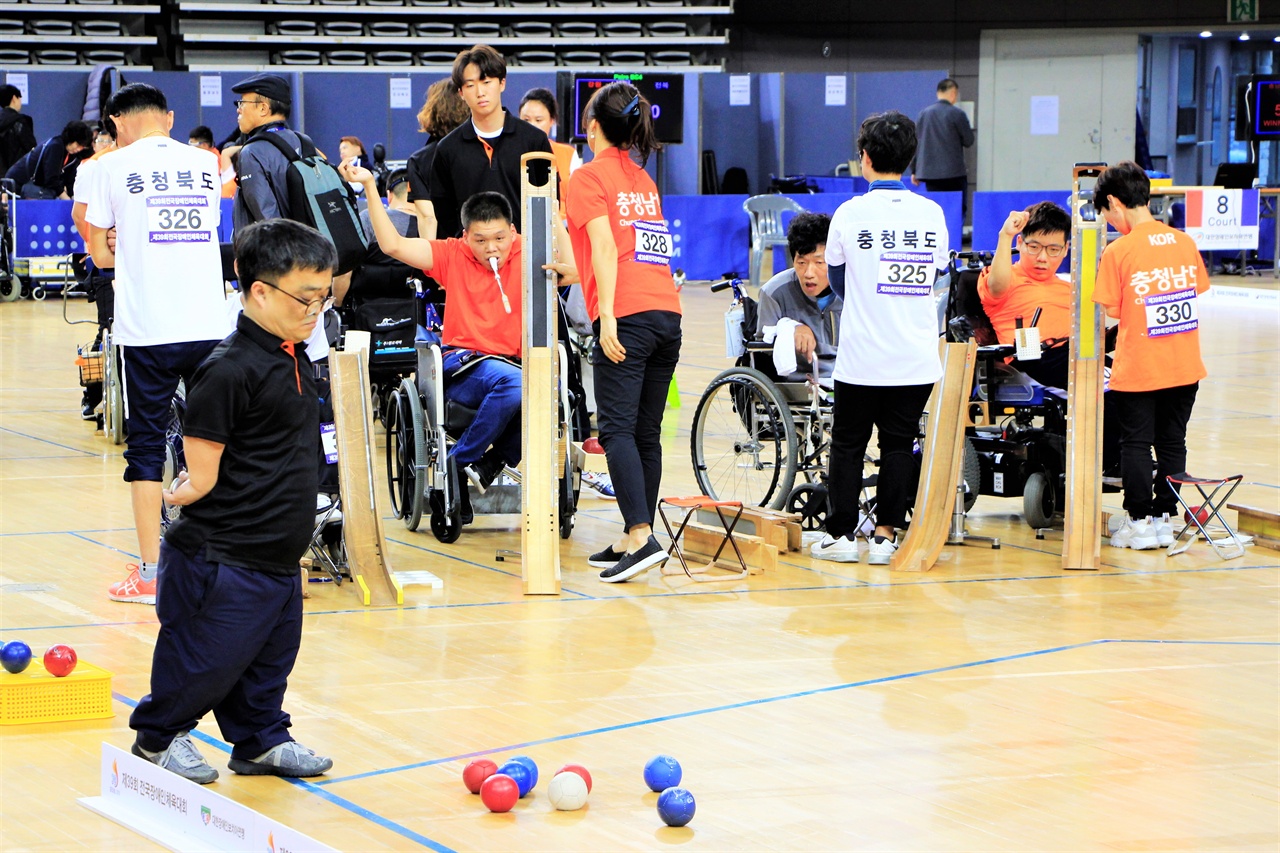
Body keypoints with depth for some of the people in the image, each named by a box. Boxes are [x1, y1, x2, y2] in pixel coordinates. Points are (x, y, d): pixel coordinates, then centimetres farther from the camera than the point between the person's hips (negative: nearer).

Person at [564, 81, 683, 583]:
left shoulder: (589, 177, 1)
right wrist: (572, 269, 44)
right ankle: (634, 540, 12)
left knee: (617, 430, -10)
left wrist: (607, 314, -18)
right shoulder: (644, 178, 22)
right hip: (668, 311, 7)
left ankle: (641, 536, -22)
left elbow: (606, 247, -11)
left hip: (626, 316, -7)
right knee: (646, 434, 8)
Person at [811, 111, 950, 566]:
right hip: (917, 357, 2)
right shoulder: (932, 213, 1)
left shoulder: (850, 213, -7)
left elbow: (837, 279, 7)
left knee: (848, 444, 8)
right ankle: (886, 535, 7)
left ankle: (841, 534, 11)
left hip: (862, 357, -2)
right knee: (899, 444, 8)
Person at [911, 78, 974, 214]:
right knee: (959, 209, 1)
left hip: (929, 172, 4)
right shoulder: (957, 114, -7)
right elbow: (968, 141, -2)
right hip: (954, 172, -4)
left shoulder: (924, 113, 8)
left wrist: (914, 170, 15)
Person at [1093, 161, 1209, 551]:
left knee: (1136, 443, 6)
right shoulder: (1185, 242, 2)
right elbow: (1198, 296, 10)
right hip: (1185, 368, 5)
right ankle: (1164, 518, 17)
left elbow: (1106, 313, -9)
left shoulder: (1118, 251, -12)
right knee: (1172, 442, 12)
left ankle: (1139, 521, 10)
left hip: (1138, 370, -5)